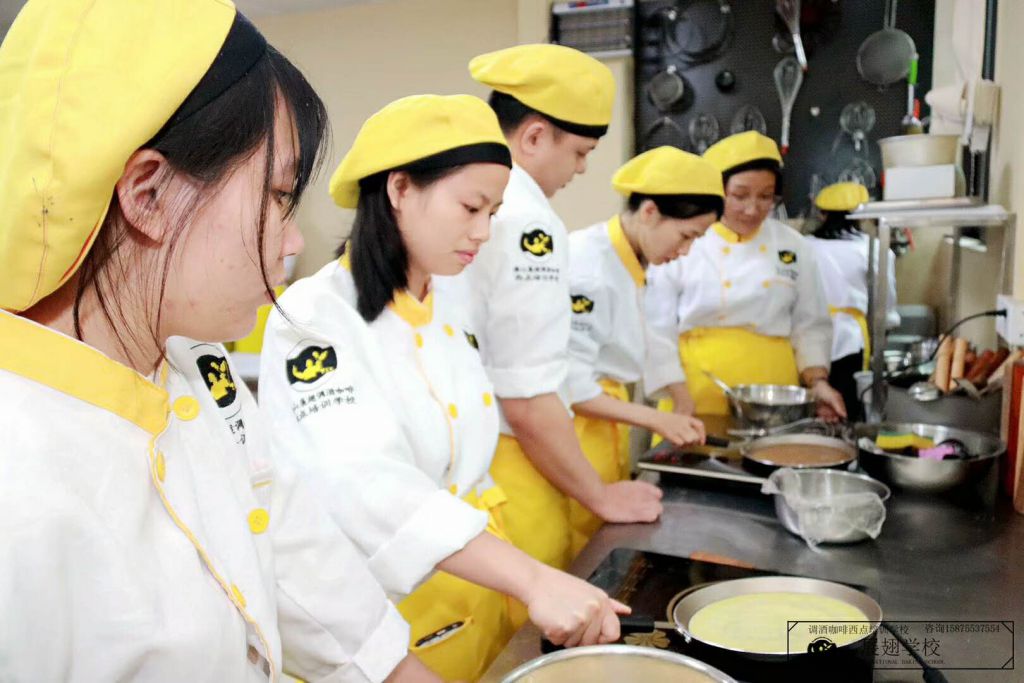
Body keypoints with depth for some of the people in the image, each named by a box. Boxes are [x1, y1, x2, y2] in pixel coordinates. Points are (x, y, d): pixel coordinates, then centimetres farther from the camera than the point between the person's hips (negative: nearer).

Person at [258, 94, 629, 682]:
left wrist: (517, 588, 12)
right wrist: (534, 579, -39)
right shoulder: (315, 318, -18)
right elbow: (369, 485, -31)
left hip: (480, 598, 7)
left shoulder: (449, 312, 5)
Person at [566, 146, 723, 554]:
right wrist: (654, 419, -18)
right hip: (576, 435, -9)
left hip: (604, 430, 9)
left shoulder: (628, 266, 7)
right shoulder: (588, 267, -21)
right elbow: (569, 383, -22)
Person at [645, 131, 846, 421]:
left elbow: (810, 326, 11)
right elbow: (659, 330, -4)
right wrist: (680, 397, -11)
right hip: (697, 394, -2)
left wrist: (817, 380, -2)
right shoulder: (681, 246, -5)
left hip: (772, 393, 3)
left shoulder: (795, 248, 6)